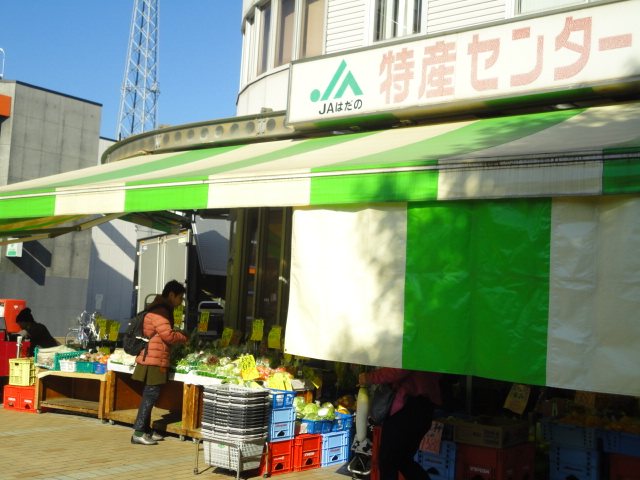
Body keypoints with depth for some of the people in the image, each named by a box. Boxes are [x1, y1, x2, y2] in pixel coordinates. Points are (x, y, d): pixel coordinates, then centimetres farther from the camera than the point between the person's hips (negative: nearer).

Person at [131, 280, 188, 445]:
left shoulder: (162, 310, 19)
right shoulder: (159, 311, -15)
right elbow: (168, 335, -20)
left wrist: (178, 336, 9)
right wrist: (184, 338, -3)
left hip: (156, 361, 11)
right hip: (153, 361, -11)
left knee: (150, 396, 14)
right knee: (150, 396, -8)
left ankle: (146, 430, 22)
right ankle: (138, 433, -6)